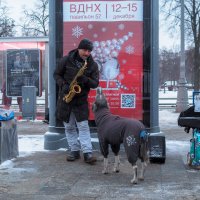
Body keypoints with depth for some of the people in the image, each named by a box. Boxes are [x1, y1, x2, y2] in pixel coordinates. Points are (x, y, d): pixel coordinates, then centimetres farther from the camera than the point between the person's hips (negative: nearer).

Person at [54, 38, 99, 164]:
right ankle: (74, 151, 16)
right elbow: (57, 74, 3)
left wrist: (85, 80, -25)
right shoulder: (67, 60, -4)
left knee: (83, 126, -7)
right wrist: (63, 85, -14)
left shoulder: (92, 65, -2)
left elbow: (95, 83, -4)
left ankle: (88, 153, -8)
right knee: (69, 127, 7)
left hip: (81, 99, -1)